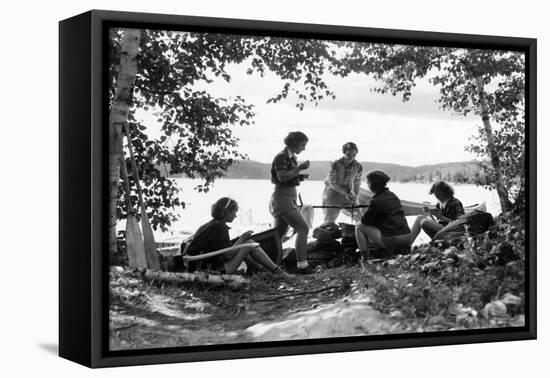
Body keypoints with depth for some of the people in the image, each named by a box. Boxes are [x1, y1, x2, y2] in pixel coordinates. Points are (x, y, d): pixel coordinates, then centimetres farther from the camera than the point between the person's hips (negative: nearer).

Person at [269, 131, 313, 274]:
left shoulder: (291, 158, 17)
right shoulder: (281, 157, -12)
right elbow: (282, 177, -23)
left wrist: (299, 176, 9)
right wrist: (299, 167, -18)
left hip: (290, 198, 10)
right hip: (282, 198, -10)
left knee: (278, 235, 10)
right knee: (303, 229, -15)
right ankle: (302, 265, -18)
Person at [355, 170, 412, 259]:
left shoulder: (376, 201, -11)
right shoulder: (393, 196, 13)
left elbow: (365, 221, -4)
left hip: (392, 241, -9)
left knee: (359, 226, 4)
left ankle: (364, 258, 4)